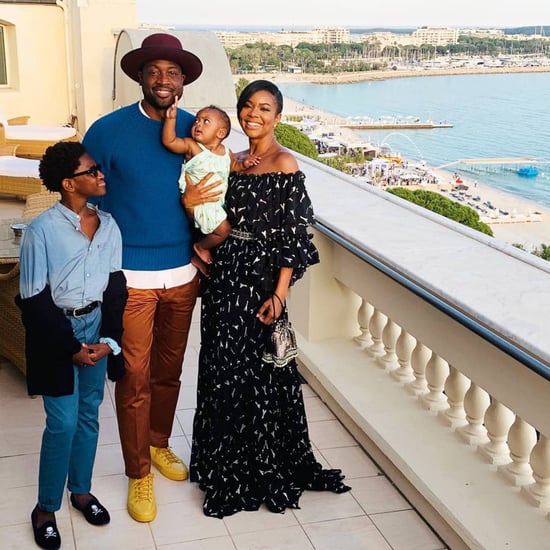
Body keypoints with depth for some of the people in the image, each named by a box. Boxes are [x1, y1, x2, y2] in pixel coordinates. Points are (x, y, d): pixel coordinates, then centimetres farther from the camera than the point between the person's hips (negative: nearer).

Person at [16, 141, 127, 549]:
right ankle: (46, 508, 16)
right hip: (56, 330, -4)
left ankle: (81, 489, 34)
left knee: (89, 413, 14)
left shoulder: (108, 225, 0)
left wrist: (108, 339, -9)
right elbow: (34, 299, -14)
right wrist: (72, 347, -15)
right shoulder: (42, 230, -15)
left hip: (97, 326, 5)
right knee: (63, 422, -2)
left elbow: (116, 285, 2)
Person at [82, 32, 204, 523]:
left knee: (168, 371, 18)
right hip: (131, 278, -3)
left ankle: (158, 444, 40)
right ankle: (139, 473, 21)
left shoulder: (196, 130, 2)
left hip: (183, 275, 4)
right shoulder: (108, 131, -8)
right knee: (135, 379, 4)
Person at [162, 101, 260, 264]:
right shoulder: (192, 146, -14)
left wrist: (243, 163, -2)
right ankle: (201, 246, 15)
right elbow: (169, 141, -23)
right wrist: (171, 118, -33)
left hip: (219, 201, 6)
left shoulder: (226, 152, 1)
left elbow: (233, 165, 19)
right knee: (223, 229, -12)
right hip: (199, 201, -6)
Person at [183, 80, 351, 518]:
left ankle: (263, 471, 20)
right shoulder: (236, 161, 12)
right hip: (225, 276, 7)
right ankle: (230, 463, 31)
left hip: (259, 279, -7)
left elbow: (294, 236, -13)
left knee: (256, 371, 2)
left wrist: (279, 293, -17)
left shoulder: (285, 164, -10)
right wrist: (190, 203, -6)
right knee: (224, 367, 13)